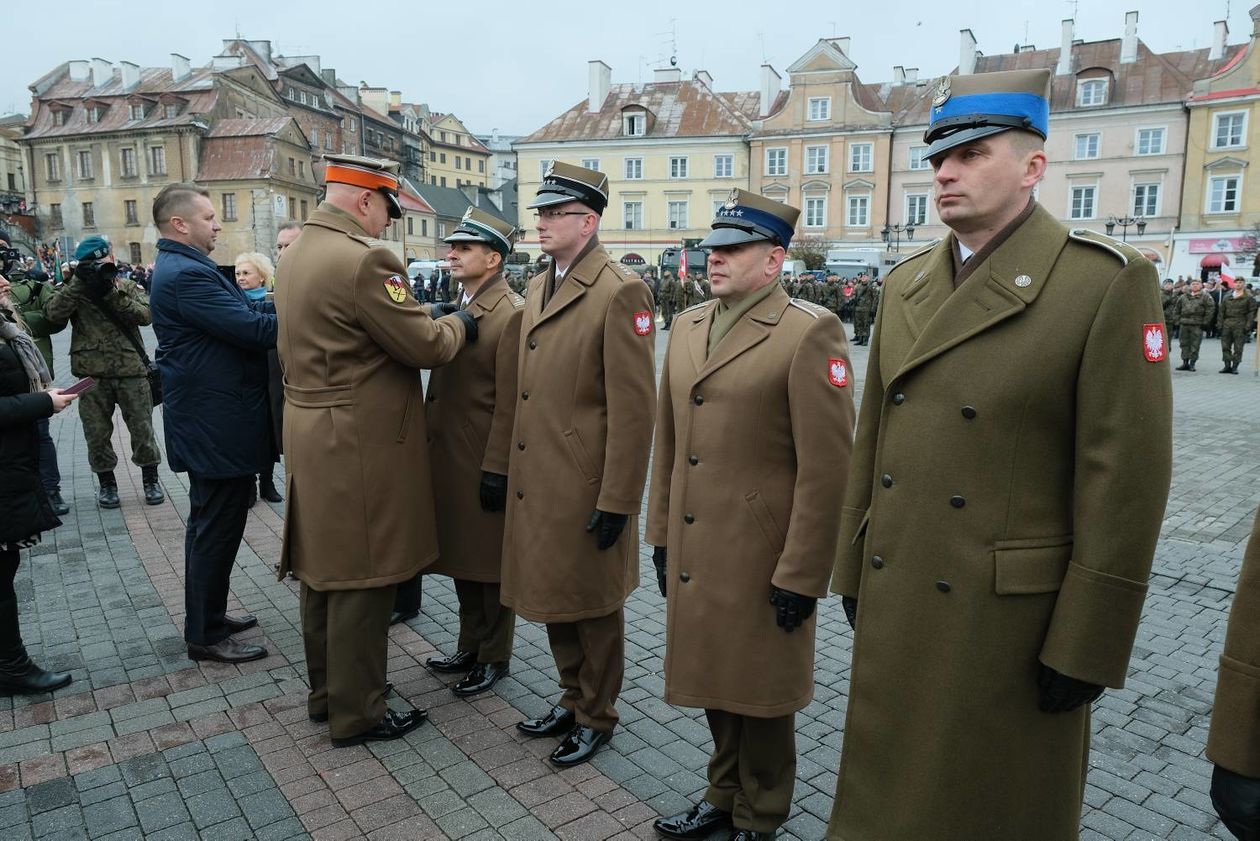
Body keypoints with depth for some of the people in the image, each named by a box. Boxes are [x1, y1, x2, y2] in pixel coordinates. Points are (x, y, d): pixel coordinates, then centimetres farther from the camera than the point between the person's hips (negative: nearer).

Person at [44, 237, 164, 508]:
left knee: (143, 430, 5)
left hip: (132, 371, 0)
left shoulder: (129, 288, 8)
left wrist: (112, 293, -17)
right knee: (97, 433, 8)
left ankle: (150, 480, 20)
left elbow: (145, 315, -10)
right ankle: (106, 483, 24)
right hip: (92, 375, 1)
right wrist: (78, 282, -15)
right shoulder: (75, 291, 7)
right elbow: (52, 313, -12)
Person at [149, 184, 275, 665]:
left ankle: (208, 615, 35)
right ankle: (206, 635, 13)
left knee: (211, 525, 21)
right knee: (217, 529, 0)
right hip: (218, 426, -11)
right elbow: (254, 328, -25)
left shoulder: (181, 268, 14)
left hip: (209, 422, 11)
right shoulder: (186, 274, -20)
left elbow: (242, 310, 9)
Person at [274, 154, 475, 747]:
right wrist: (461, 326, 2)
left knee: (323, 571, 18)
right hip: (361, 446, -10)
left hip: (311, 436, 10)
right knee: (362, 579, 2)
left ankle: (325, 692, 34)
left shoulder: (296, 253, 11)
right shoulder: (364, 259, -20)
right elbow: (424, 345, -19)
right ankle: (356, 714, 17)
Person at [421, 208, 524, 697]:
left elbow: (510, 401, -18)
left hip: (486, 463, -8)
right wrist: (429, 446, 13)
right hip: (449, 457, 8)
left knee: (490, 562, 7)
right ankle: (469, 646, 35)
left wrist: (497, 469, -19)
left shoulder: (512, 313, -15)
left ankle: (493, 657, 24)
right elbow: (440, 385, 15)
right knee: (460, 556, 18)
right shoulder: (457, 308, 13)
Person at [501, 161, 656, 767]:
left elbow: (634, 408, -17)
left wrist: (617, 502, -17)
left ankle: (597, 717, 30)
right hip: (536, 480, 8)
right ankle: (573, 698, 40)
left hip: (586, 486, -8)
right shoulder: (537, 288, 12)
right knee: (552, 599, 20)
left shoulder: (620, 292, -14)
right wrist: (502, 465, 14)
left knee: (593, 607, 9)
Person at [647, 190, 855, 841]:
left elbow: (827, 467, -16)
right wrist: (661, 535, 13)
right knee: (714, 680, 21)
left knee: (760, 692, 13)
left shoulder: (810, 332, -14)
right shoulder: (688, 326, 8)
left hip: (761, 560, -6)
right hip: (694, 552, 6)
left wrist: (801, 574, -14)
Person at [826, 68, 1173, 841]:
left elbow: (1126, 479, -14)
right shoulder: (908, 281, 6)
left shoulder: (1107, 281, -12)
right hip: (893, 597, 6)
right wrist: (853, 568, 11)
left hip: (1010, 611, -5)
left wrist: (1085, 647, -13)